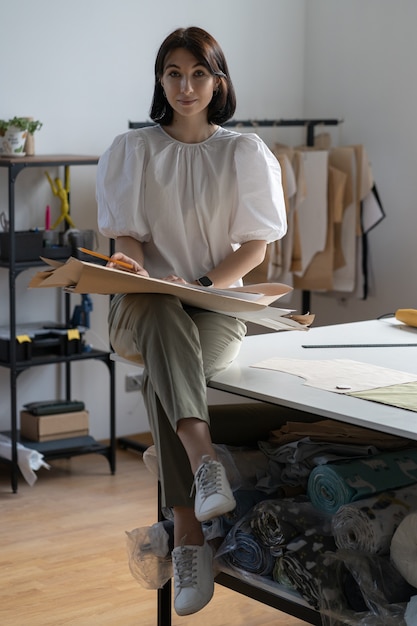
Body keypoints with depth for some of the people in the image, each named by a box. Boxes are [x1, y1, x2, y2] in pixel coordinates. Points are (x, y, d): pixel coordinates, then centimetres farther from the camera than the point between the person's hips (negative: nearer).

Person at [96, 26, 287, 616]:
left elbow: (256, 246, 4)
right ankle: (204, 462, -58)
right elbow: (127, 239, 5)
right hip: (146, 307, 0)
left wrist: (200, 284, -12)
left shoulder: (245, 152, 9)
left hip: (217, 306, 0)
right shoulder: (132, 149, 12)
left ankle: (187, 534, -38)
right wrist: (146, 284, -17)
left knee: (162, 377, -35)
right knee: (164, 318, -39)